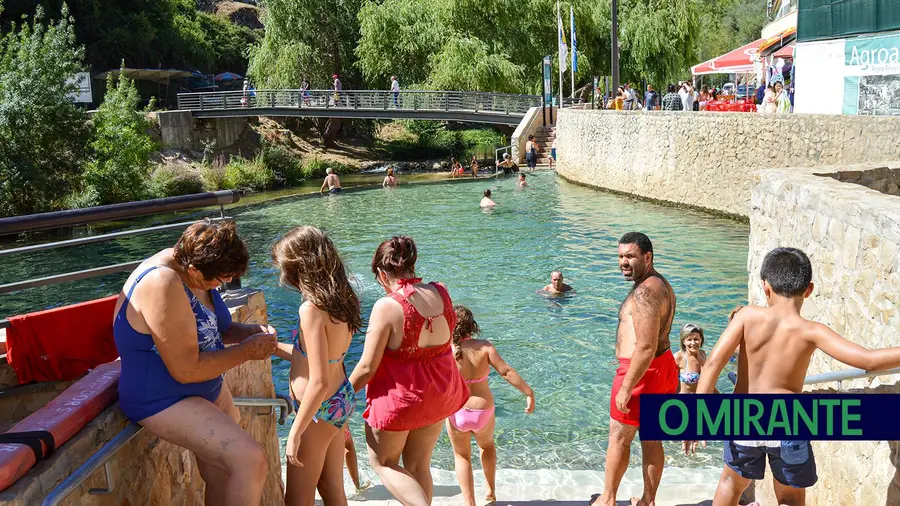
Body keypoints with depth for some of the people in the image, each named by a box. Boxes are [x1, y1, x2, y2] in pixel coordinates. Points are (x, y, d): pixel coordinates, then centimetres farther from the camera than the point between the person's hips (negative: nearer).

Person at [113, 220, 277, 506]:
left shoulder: (191, 265, -4)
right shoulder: (163, 286, -31)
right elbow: (186, 370, -30)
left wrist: (250, 332, -6)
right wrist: (247, 351, -20)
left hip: (209, 390, 9)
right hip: (164, 401, -9)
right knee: (251, 461, -22)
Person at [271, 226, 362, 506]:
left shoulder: (312, 309, -25)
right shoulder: (341, 299, -1)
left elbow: (319, 382, -27)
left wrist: (295, 433, -20)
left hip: (319, 409, -8)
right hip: (342, 400, 8)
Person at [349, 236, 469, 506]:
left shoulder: (387, 306, -23)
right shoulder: (441, 293, -7)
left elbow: (367, 367, -17)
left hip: (399, 397, -6)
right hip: (439, 393, 6)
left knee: (383, 462, 17)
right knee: (418, 466, 21)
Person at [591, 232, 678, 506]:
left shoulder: (645, 291, -23)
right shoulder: (661, 284, 11)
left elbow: (646, 347, -28)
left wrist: (626, 388, -23)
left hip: (642, 371, -10)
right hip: (664, 365, 10)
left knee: (619, 437, 7)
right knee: (651, 439, 17)